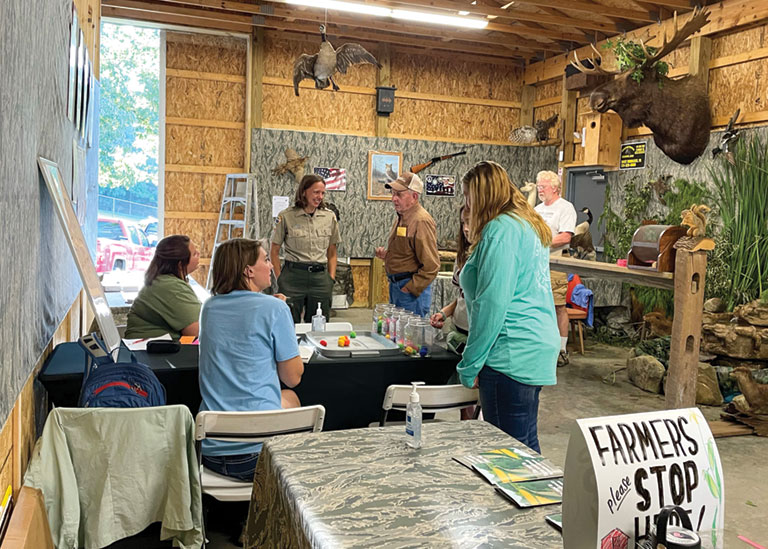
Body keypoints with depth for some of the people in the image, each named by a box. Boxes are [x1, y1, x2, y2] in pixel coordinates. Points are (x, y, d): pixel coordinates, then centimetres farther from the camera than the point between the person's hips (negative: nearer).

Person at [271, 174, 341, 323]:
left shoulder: (329, 217, 7)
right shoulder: (286, 216, -1)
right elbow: (274, 252, 4)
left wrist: (332, 278, 5)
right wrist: (280, 279, -2)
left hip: (320, 277, 3)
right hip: (293, 275, -2)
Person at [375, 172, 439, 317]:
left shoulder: (421, 221, -18)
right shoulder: (401, 218, 13)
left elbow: (431, 266, -22)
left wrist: (411, 288, -18)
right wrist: (386, 254, 8)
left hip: (412, 290, -10)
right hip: (395, 285, 10)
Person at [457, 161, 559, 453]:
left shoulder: (501, 229, -13)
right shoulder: (531, 226, 17)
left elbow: (492, 303, -19)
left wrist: (469, 366, -12)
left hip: (512, 356, -10)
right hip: (536, 347, 10)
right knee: (526, 447, 16)